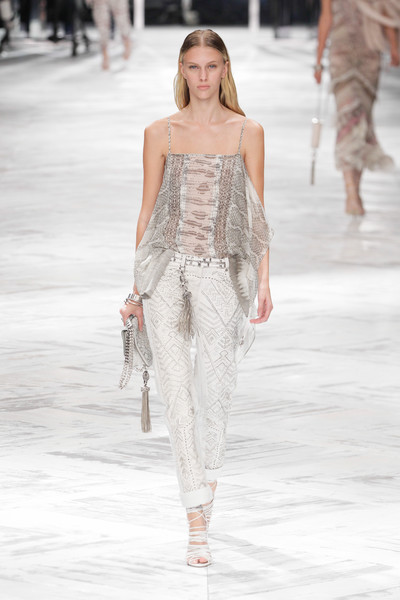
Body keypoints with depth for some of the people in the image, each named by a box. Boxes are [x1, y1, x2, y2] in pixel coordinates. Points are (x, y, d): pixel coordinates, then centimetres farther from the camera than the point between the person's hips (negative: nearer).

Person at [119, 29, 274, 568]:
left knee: (213, 390, 1)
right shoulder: (160, 134, 7)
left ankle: (208, 476, 30)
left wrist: (263, 280, 0)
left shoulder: (247, 133, 6)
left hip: (222, 271, 0)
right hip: (167, 267, 0)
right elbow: (148, 212, 9)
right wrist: (138, 285, 7)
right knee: (177, 391, -8)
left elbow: (256, 214, 7)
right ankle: (198, 522, -7)